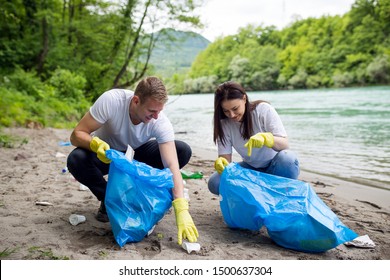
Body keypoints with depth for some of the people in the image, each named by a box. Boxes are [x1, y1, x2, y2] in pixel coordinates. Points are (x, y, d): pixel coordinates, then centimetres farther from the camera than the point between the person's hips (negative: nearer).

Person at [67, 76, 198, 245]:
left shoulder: (161, 123, -29)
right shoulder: (111, 100, -33)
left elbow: (172, 165, -35)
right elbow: (76, 135, -26)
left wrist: (182, 211, -46)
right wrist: (95, 144, -50)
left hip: (137, 155, 1)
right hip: (107, 154, -1)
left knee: (183, 151, -22)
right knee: (76, 160, -35)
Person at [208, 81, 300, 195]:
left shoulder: (263, 109, -17)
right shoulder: (224, 123, -8)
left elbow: (284, 144, -23)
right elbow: (225, 157, -13)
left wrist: (264, 137, -45)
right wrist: (220, 163, -38)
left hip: (275, 167, -2)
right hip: (251, 169, 3)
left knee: (287, 158, -37)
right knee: (215, 183, -22)